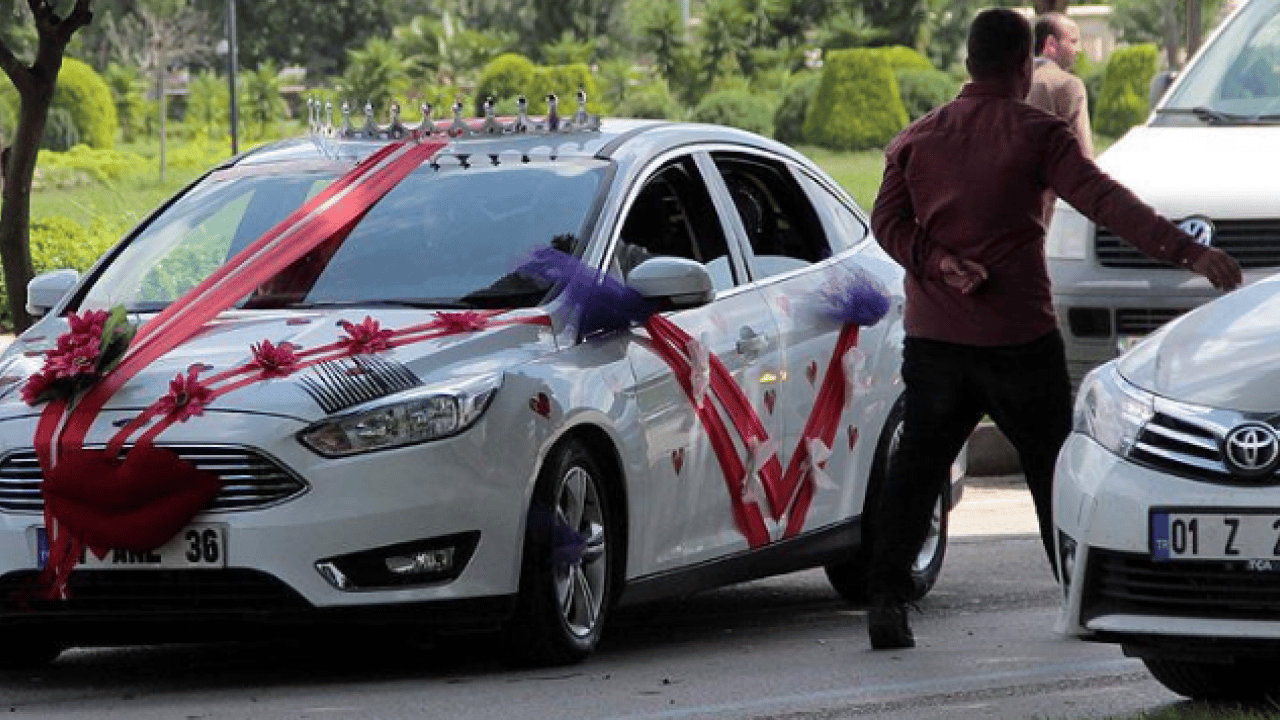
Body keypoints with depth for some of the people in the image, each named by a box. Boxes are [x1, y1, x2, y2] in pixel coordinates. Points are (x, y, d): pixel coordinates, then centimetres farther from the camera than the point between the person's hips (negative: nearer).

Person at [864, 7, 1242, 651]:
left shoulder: (917, 138, 9)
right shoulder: (1036, 135, -5)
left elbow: (887, 222, 0)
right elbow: (1105, 201, -15)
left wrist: (938, 263, -11)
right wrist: (1187, 251, -21)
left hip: (934, 334, 3)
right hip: (1017, 334, -3)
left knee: (916, 467, 6)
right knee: (1053, 467, 9)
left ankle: (886, 598, -5)